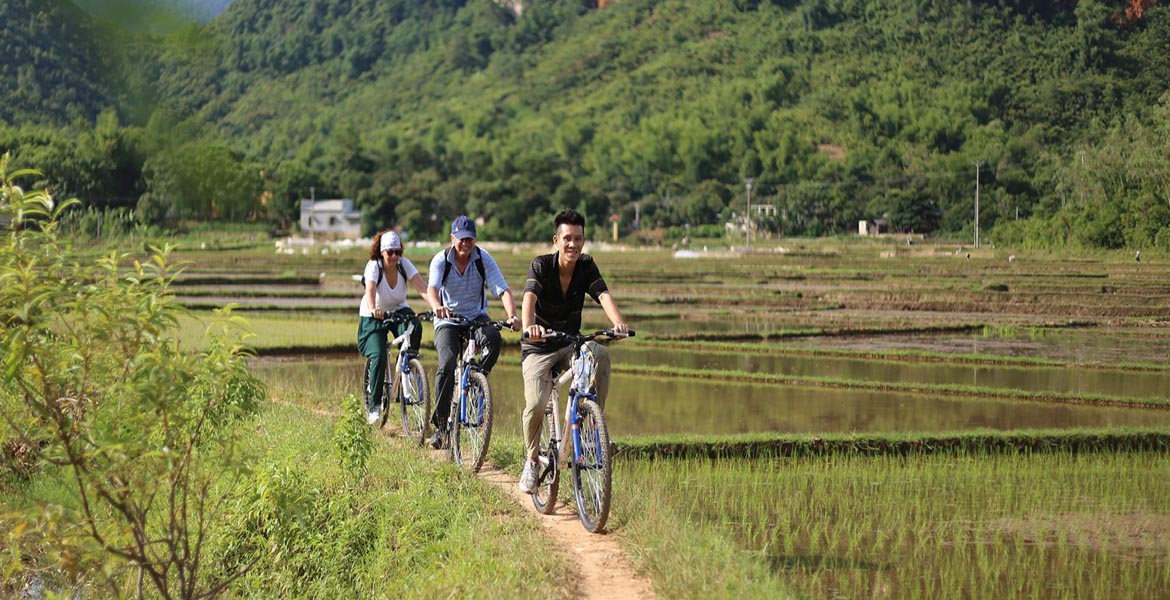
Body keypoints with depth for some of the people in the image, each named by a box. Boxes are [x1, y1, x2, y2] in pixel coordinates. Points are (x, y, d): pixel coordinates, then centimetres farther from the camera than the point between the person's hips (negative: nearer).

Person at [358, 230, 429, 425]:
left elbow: (421, 287, -26)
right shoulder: (374, 266, -22)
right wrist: (373, 309, -61)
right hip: (374, 316, -2)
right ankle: (373, 404, -6)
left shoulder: (404, 264, -13)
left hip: (398, 310, 2)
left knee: (414, 327, -32)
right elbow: (370, 290, -39)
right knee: (379, 357, -22)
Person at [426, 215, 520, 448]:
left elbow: (503, 290, -18)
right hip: (448, 321, -1)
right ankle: (440, 424, -12)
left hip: (476, 317, 1)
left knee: (493, 338, -33)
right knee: (447, 365, -22)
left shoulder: (483, 259, -9)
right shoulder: (441, 260, -12)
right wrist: (437, 307, -54)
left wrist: (512, 315, -38)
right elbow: (432, 288, -30)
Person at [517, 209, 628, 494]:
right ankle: (531, 462, 3)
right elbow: (529, 297, -31)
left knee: (600, 354, -31)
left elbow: (603, 295, -21)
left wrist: (618, 322, -42)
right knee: (536, 405, -23)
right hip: (539, 347, -3)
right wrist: (529, 326, -53)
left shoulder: (587, 266, -4)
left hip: (570, 344, 3)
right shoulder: (541, 265, -14)